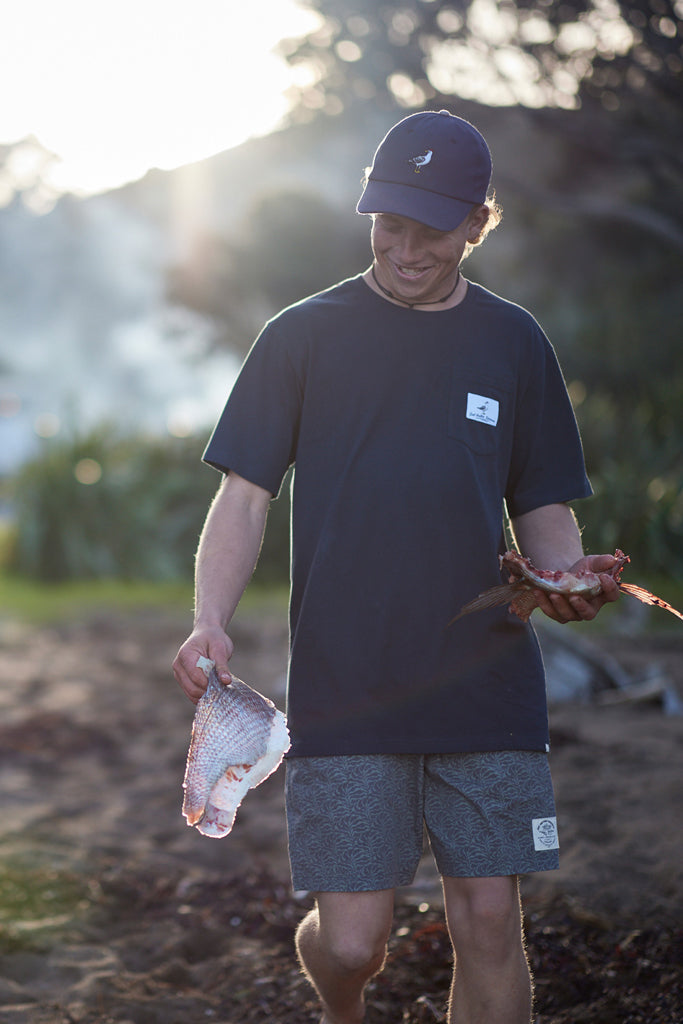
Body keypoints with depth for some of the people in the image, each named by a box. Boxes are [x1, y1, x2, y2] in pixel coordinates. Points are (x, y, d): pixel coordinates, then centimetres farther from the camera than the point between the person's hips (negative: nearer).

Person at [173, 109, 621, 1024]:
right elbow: (245, 496, 2)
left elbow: (543, 508, 14)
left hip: (487, 685, 2)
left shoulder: (513, 342, 10)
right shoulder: (304, 338, 4)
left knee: (489, 922, -2)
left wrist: (569, 575, -8)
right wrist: (210, 622, -14)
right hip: (342, 693, -1)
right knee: (350, 939, -3)